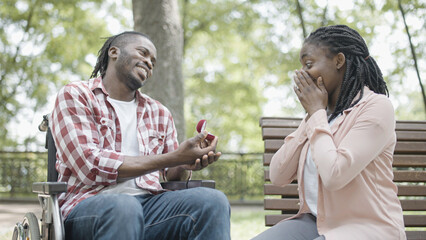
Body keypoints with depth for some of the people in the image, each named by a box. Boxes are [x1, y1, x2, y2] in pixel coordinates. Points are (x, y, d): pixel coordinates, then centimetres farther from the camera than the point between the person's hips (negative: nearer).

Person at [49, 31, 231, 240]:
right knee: (123, 207, -40)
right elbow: (90, 164, -9)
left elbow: (172, 175, 23)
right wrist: (174, 158, -13)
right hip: (90, 203, -4)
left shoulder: (159, 113, 24)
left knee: (213, 201, -25)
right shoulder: (75, 96, 6)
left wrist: (185, 166, -5)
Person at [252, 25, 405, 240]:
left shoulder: (376, 107, -10)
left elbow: (333, 176, -23)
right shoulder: (319, 112, 11)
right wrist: (311, 115, 0)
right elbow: (278, 176, 3)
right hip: (315, 222, 7)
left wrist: (317, 111, -11)